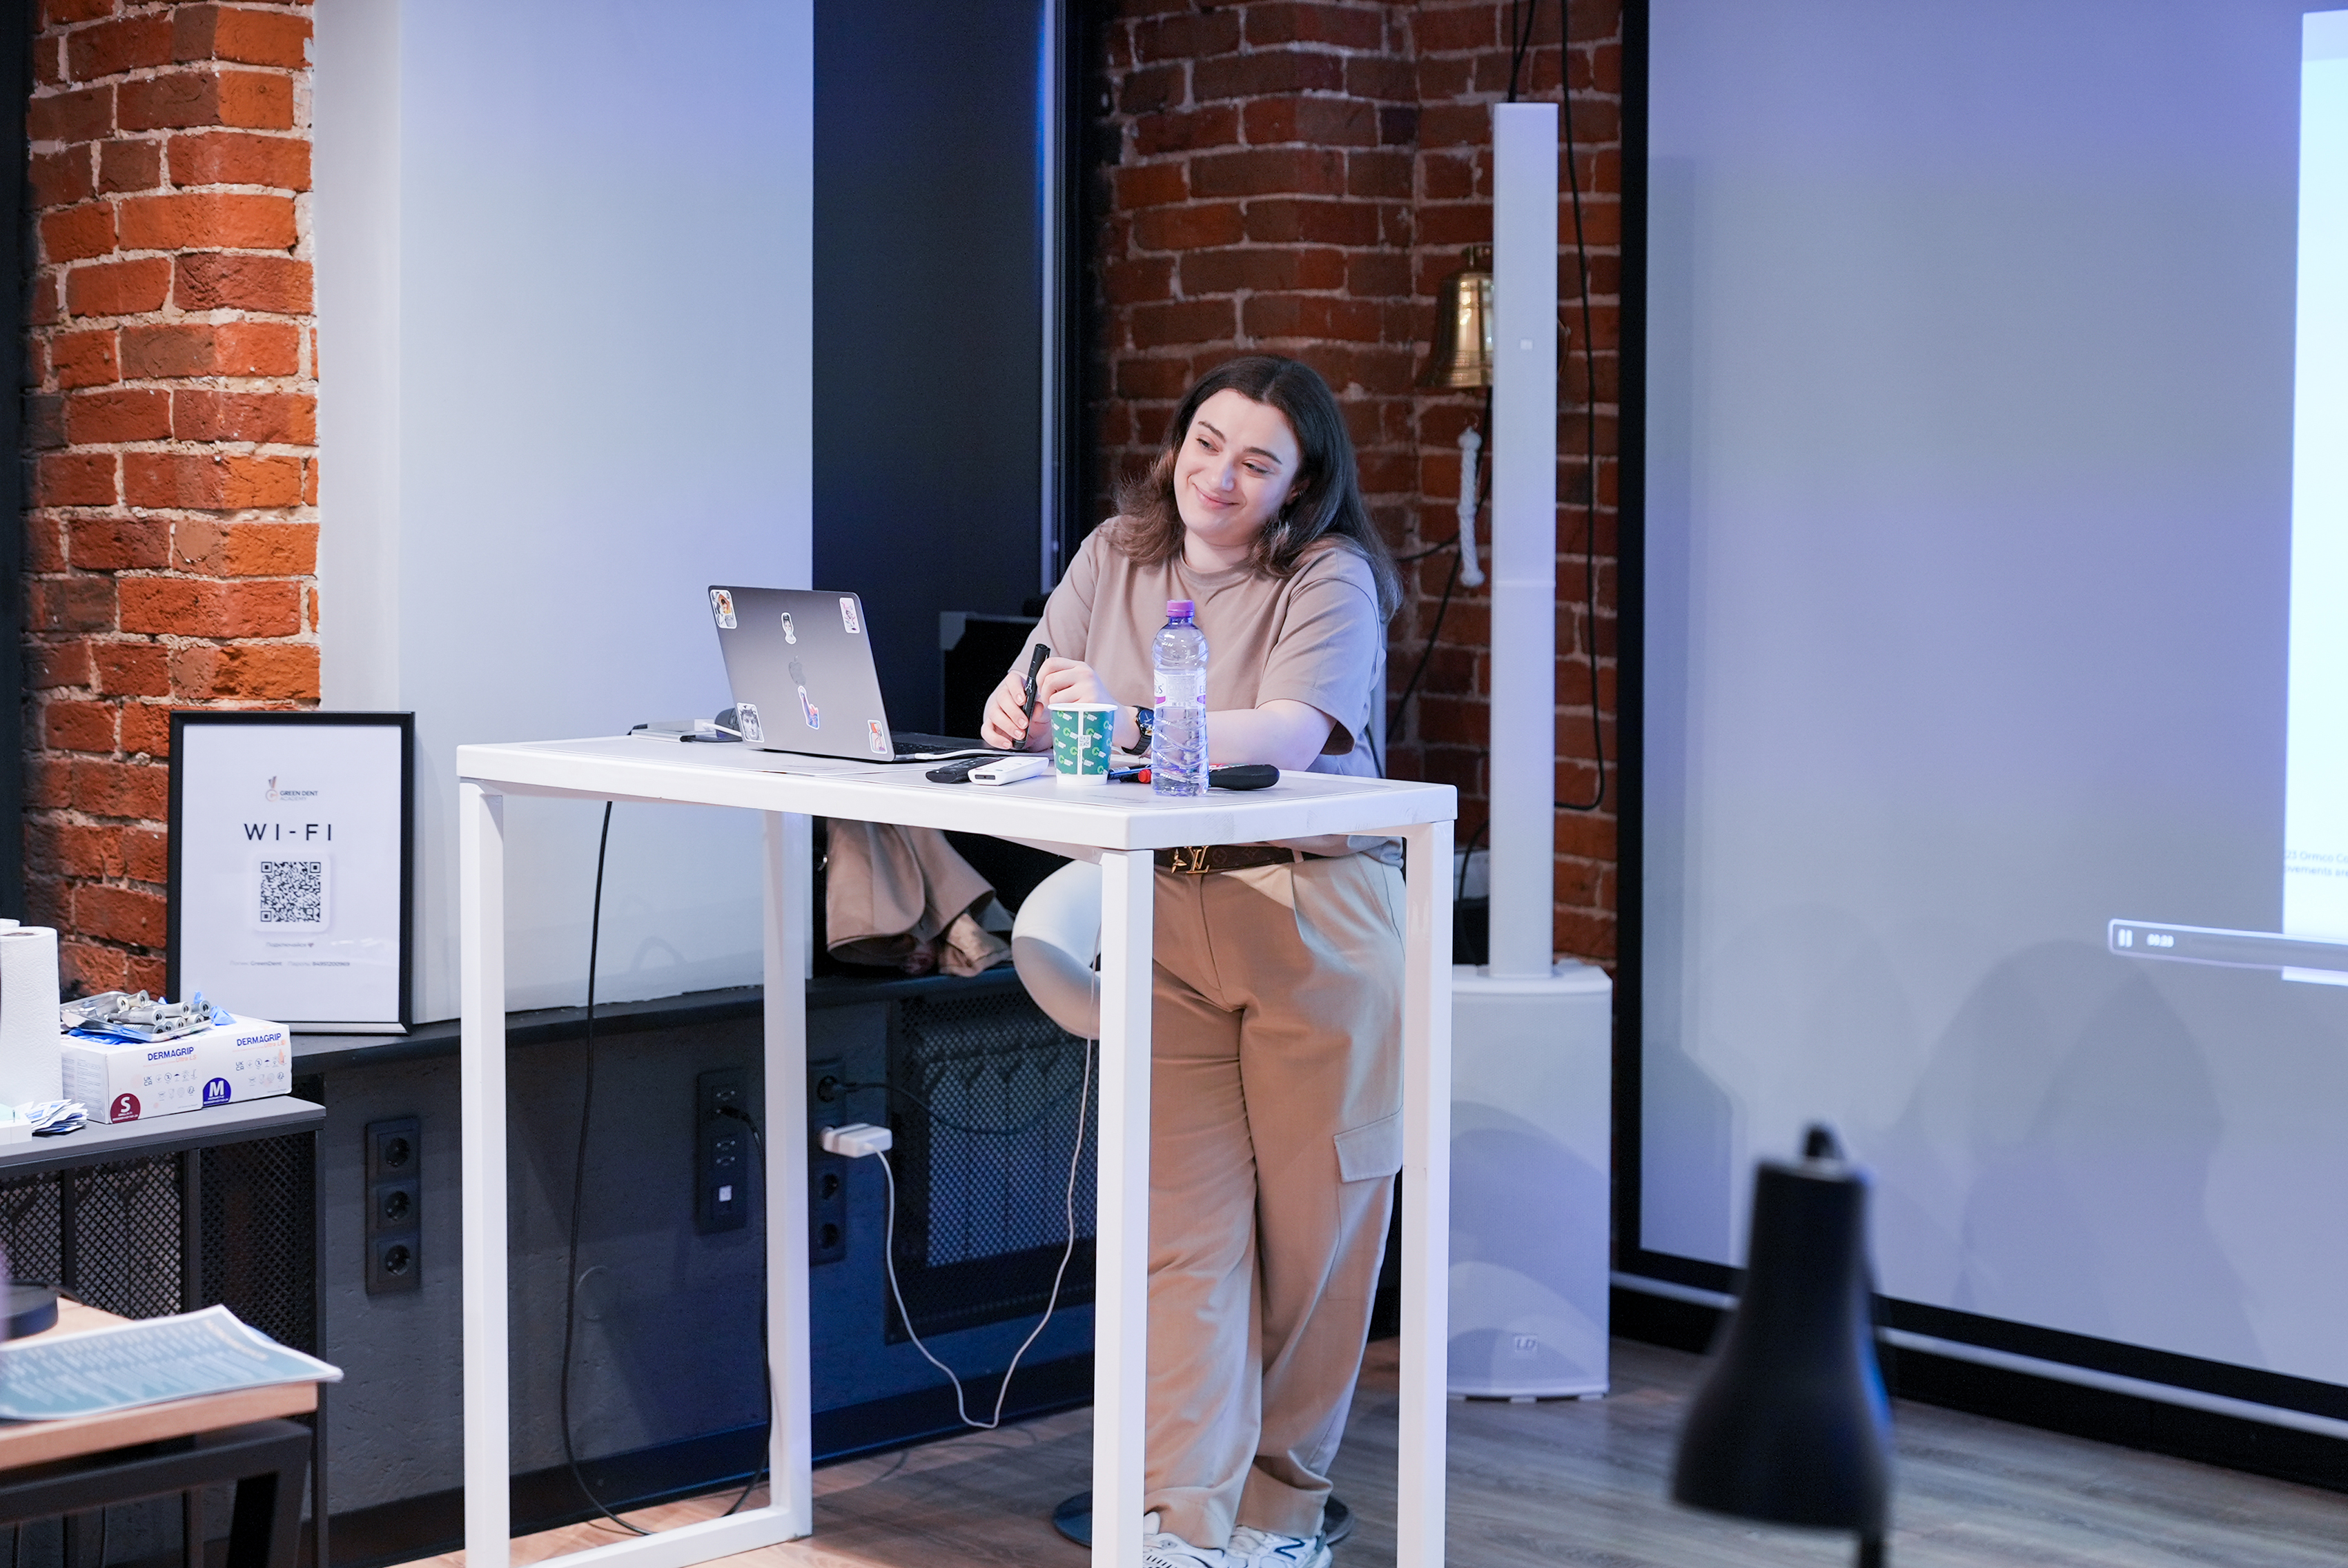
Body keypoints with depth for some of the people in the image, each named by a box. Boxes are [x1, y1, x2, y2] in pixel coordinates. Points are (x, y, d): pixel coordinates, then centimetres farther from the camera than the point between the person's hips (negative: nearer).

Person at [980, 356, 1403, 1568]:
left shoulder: (1329, 577, -3)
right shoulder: (1116, 555, 12)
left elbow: (1289, 735, -19)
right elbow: (1040, 693, 12)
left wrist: (1130, 721, -32)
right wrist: (1015, 712, -12)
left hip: (1314, 927, -3)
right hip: (1162, 921, 3)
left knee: (1311, 1221, 4)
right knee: (1180, 1225, -4)